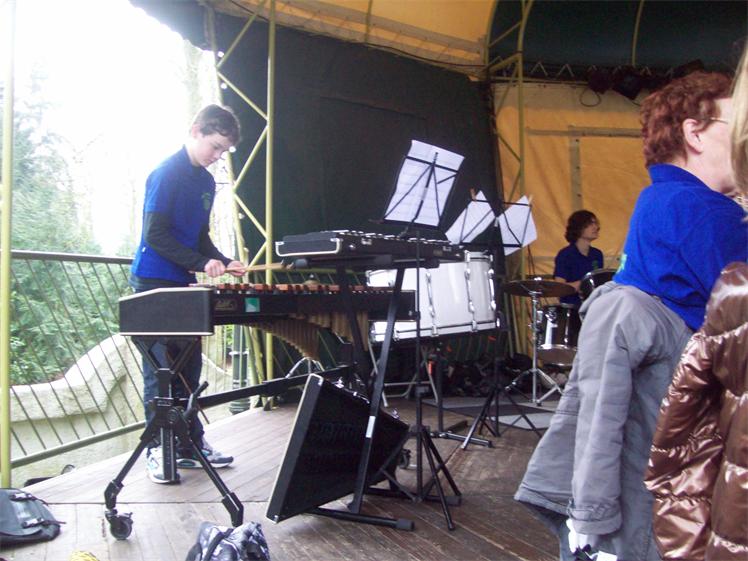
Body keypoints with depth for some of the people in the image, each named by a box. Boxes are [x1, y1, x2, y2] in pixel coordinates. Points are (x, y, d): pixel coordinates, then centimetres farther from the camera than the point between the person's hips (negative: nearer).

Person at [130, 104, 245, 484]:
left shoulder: (206, 182, 14)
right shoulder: (167, 174, -11)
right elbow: (154, 234, -17)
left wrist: (223, 262, 4)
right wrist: (202, 262, -22)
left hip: (183, 286, 8)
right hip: (154, 284, -8)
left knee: (189, 366, 10)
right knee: (160, 368, -3)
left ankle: (190, 443, 19)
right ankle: (158, 449, 5)